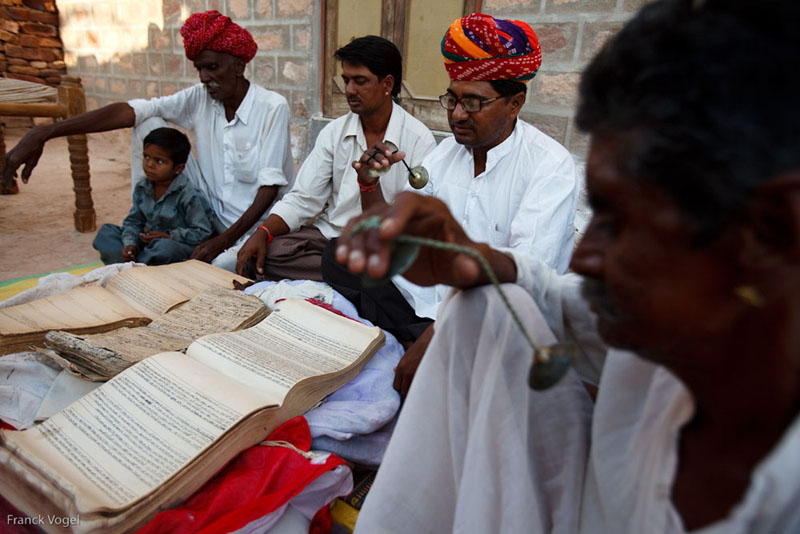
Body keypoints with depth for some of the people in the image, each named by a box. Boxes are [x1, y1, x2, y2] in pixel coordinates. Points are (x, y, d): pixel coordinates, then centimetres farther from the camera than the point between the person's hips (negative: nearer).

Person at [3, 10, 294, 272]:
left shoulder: (273, 107, -13)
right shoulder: (200, 98, 1)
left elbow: (270, 186, -18)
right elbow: (129, 111, -10)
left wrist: (225, 240, -25)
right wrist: (43, 133, -18)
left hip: (258, 221, -5)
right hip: (212, 215, 5)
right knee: (150, 125, -5)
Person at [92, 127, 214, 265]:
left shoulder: (189, 196, -19)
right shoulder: (141, 189, 2)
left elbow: (203, 232, -18)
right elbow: (133, 221, 10)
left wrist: (169, 236, -21)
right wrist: (130, 243, -10)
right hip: (147, 243, 7)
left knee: (166, 247, -39)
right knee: (106, 231, 0)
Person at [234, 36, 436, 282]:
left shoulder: (419, 139, -6)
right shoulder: (335, 132, 8)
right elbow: (303, 199, 3)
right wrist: (263, 232, -12)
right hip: (329, 232, 5)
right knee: (261, 256, -17)